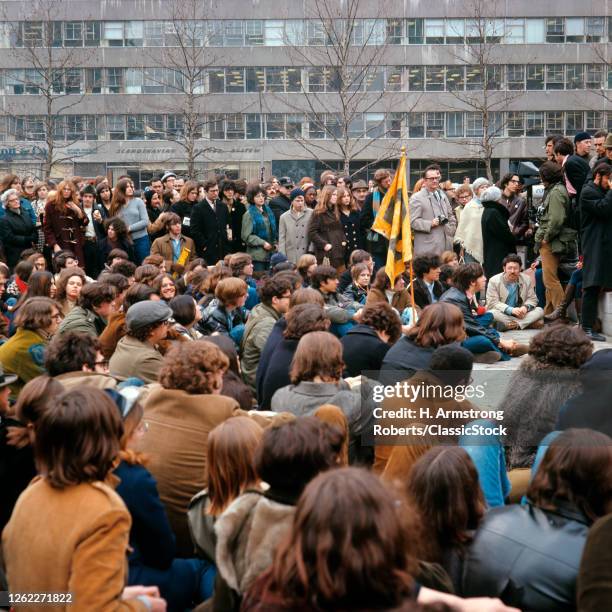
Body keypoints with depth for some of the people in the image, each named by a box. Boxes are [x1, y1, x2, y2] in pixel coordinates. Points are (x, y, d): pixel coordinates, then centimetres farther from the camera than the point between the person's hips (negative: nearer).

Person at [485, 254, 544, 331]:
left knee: (540, 311, -17)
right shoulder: (494, 281, -7)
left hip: (519, 313, 3)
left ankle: (510, 325, -31)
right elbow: (493, 303, -14)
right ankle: (529, 323, -28)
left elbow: (532, 299, 6)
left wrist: (526, 307, -19)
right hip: (503, 314, -3)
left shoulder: (527, 280, 3)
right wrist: (511, 310, -28)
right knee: (491, 313, -35)